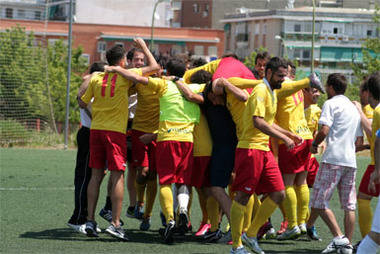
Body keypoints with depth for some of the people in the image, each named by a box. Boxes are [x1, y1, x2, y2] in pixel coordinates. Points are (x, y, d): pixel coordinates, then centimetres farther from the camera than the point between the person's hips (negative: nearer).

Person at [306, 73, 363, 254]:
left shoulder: (331, 104, -2)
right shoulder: (354, 107, 21)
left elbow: (324, 131, -14)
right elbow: (359, 139, 20)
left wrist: (314, 145, 3)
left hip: (332, 159, -7)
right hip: (351, 161, 7)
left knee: (319, 201, -5)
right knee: (349, 206, 6)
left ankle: (339, 237, -15)